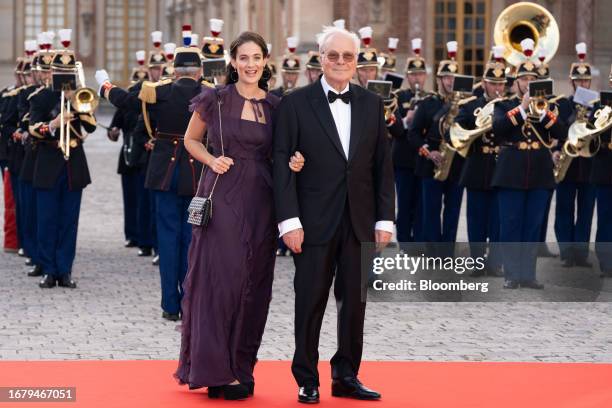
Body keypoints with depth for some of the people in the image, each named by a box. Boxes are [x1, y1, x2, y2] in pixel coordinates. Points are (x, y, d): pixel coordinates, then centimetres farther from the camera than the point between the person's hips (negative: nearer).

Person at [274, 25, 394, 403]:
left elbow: (383, 165, 9)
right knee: (311, 302, 3)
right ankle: (307, 380, 12)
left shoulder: (371, 104, 8)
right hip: (315, 222, -3)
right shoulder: (296, 103, -2)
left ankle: (347, 376, 18)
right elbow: (283, 164, -5)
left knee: (355, 301, 7)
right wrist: (289, 220, -12)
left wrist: (385, 218, 3)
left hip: (360, 221, 3)